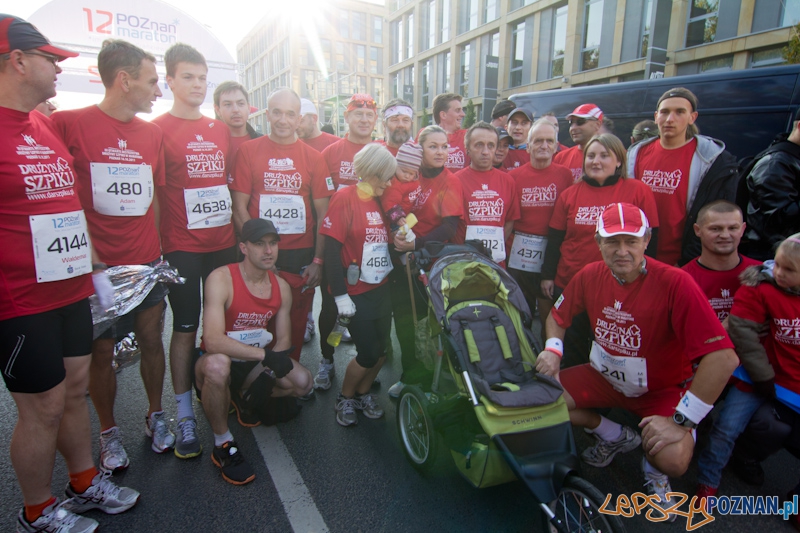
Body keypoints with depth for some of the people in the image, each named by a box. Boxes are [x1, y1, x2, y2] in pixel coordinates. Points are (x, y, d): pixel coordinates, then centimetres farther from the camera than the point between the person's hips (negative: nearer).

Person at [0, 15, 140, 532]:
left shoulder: (48, 126, 12)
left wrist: (95, 270, 17)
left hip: (71, 290, 7)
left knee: (76, 388, 18)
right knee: (43, 406, 6)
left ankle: (85, 482, 37)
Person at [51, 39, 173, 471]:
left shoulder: (153, 133, 8)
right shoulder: (69, 124, -7)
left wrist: (160, 247, 10)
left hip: (148, 263, 4)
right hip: (98, 266, -4)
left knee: (151, 340, 12)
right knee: (101, 351, 8)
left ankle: (155, 415, 32)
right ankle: (109, 432, 28)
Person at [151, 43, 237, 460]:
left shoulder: (221, 130, 13)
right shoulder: (157, 130, -2)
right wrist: (156, 248, -10)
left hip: (223, 243, 5)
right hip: (181, 247, -4)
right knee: (185, 328, 1)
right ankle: (185, 416, 13)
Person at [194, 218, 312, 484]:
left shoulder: (282, 287, -3)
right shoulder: (220, 279, -21)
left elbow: (283, 339, 1)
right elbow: (213, 340, -32)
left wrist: (268, 375, -16)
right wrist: (266, 355, -36)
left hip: (254, 363, 5)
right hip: (217, 362, -5)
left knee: (302, 382, -16)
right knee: (218, 365, -40)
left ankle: (242, 397, 14)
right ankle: (223, 446, -14)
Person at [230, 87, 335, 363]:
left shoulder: (313, 157, 7)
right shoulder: (248, 151, 4)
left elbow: (323, 213, 5)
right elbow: (239, 208, 1)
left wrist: (318, 260, -3)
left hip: (302, 257, 1)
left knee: (296, 325, 8)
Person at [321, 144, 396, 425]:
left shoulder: (381, 201, 9)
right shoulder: (345, 198, -10)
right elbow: (332, 248, -15)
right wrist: (340, 295, -18)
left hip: (381, 289, 6)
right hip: (356, 293, -6)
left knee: (381, 350, 10)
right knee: (368, 354, -2)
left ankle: (363, 393, 34)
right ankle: (345, 398, 24)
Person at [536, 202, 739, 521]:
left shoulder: (675, 283, -27)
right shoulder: (590, 276, -10)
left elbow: (723, 357, -30)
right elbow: (558, 316, 8)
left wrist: (681, 420, -27)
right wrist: (553, 350, -12)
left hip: (663, 390, -4)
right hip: (605, 376, 5)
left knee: (673, 459, -30)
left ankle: (654, 472, 13)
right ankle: (616, 437, 16)